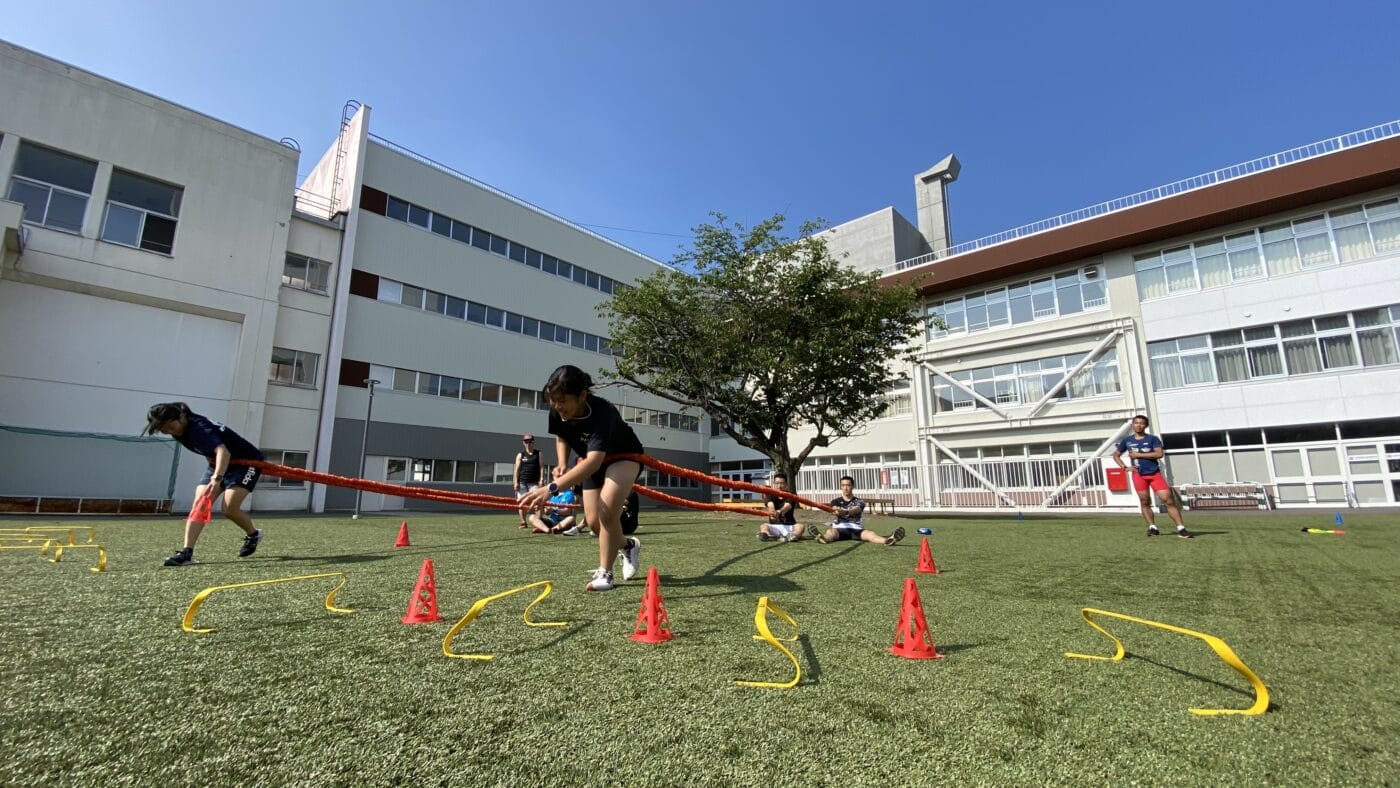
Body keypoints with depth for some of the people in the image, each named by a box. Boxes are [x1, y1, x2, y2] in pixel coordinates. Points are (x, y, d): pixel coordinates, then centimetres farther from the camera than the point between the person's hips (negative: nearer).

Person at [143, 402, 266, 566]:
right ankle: (187, 552, -11)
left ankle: (253, 535, 10)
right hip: (218, 464, 8)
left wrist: (217, 478, -61)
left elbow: (223, 452, -47)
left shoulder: (199, 427, -30)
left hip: (246, 462, -8)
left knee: (229, 509, -16)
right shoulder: (180, 430, -4)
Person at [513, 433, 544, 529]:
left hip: (534, 482, -1)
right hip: (522, 482, 1)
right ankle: (523, 522, 12)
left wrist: (541, 479, -5)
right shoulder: (520, 454, 9)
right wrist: (515, 482, -3)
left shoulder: (538, 453, 9)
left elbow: (541, 467, 5)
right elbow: (517, 469, 5)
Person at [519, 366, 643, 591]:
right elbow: (562, 438, 3)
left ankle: (605, 573, -7)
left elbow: (594, 461, -54)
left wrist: (552, 488, -64)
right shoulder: (557, 412, -22)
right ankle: (628, 546, 34)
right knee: (593, 522, 3)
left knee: (607, 511, -26)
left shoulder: (601, 412, -41)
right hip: (595, 460, 6)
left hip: (624, 457, -6)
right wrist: (562, 464, -17)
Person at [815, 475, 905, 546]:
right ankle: (821, 538, -72)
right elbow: (834, 509, -11)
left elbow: (856, 510, -14)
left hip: (856, 529, 1)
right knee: (831, 532, -36)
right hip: (840, 528, -1)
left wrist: (846, 512, -40)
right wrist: (837, 511, -40)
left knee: (870, 534, -31)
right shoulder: (836, 501, 14)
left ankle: (888, 540, -62)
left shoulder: (859, 502, 11)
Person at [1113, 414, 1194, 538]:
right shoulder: (1127, 441, 7)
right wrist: (1124, 467, 2)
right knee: (1145, 502, 4)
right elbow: (1116, 455, 16)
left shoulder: (1153, 439, 2)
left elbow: (1159, 454, -13)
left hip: (1155, 473, -1)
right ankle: (1152, 527, 13)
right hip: (1138, 475, 1)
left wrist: (1138, 454, -12)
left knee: (1169, 500, -7)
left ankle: (1181, 529, -5)